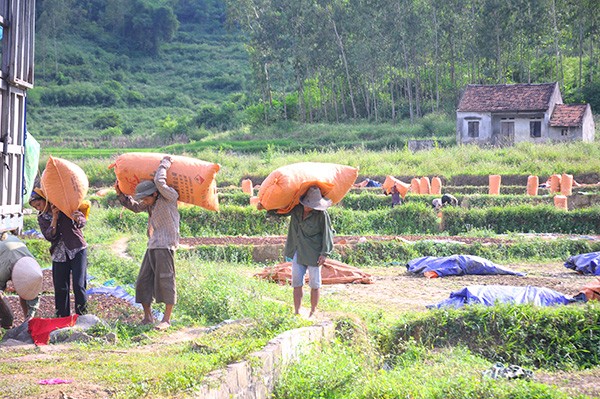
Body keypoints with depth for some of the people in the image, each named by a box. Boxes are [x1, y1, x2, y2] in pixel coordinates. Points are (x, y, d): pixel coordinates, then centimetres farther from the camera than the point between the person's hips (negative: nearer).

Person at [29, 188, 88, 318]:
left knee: (79, 285, -10)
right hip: (59, 254, 4)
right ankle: (62, 318, 11)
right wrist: (54, 218, -17)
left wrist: (78, 219, -33)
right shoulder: (42, 218, 6)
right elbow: (49, 236, -8)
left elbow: (83, 221, -10)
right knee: (60, 288, 2)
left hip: (77, 250, -4)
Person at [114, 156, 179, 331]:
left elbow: (159, 181, -22)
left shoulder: (170, 197, -8)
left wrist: (165, 163, -8)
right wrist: (120, 193, 23)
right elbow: (135, 206, 31)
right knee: (143, 281, 7)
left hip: (166, 246, -8)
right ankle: (148, 317, 17)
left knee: (165, 281, -7)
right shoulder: (150, 204, 15)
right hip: (152, 246, 8)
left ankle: (167, 319, -1)